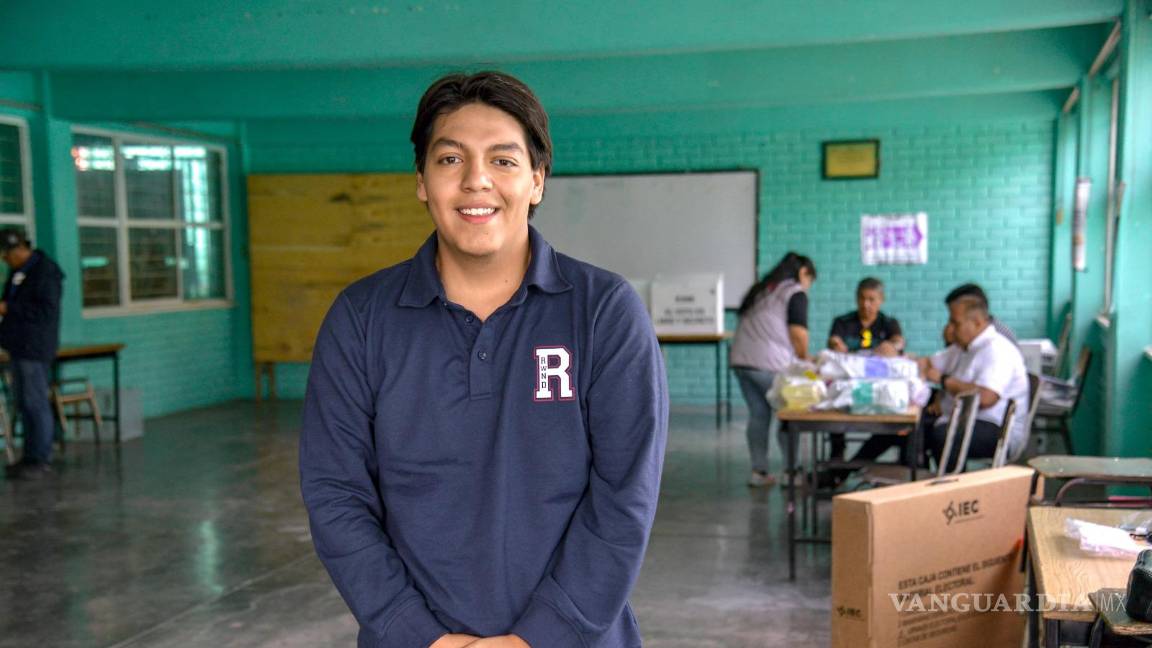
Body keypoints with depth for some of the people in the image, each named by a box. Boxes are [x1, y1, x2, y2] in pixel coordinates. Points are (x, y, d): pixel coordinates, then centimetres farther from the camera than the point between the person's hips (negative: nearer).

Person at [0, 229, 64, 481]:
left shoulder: (45, 271, -13)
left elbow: (46, 309, -20)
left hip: (35, 348, -10)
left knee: (36, 403, -8)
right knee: (24, 403, 12)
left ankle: (40, 460, -3)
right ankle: (31, 457, 19)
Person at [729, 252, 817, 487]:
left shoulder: (759, 290, 25)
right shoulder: (796, 293, 2)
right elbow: (798, 334, -6)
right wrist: (804, 359, 11)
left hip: (740, 359, 7)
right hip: (770, 363, -7)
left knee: (758, 414, 11)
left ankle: (759, 472, 11)